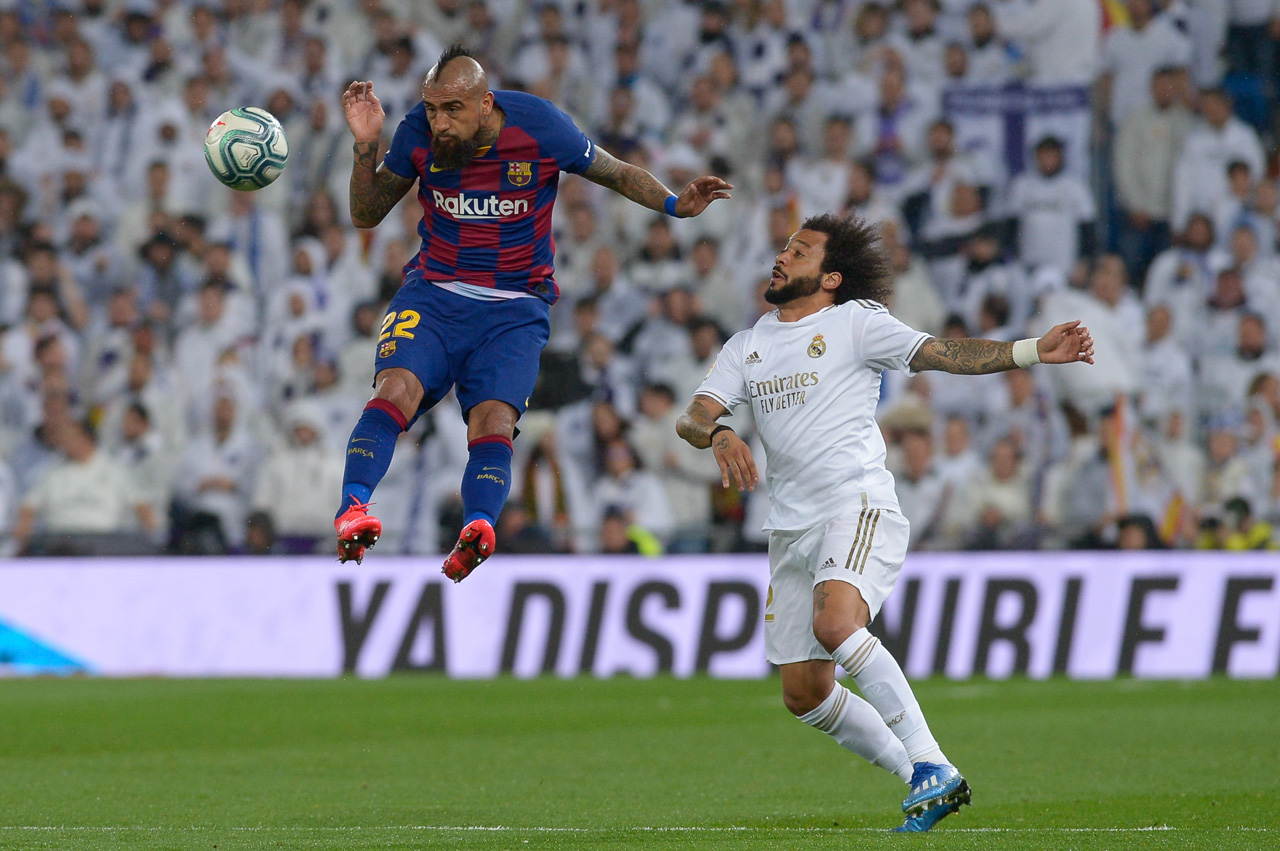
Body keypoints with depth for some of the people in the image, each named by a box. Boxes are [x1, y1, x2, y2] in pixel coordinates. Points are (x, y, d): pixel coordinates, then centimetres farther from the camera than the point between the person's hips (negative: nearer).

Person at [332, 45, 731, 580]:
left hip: (514, 309, -1)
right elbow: (366, 215, 5)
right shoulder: (418, 134, -6)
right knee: (396, 388, -27)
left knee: (493, 420, -25)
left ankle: (476, 530, -45)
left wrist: (676, 205, -14)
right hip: (433, 294, 1)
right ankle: (351, 511, -36)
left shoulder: (541, 129, -11)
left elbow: (618, 174, 4)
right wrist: (365, 147, -11)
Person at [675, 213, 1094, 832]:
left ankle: (932, 766, -28)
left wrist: (1034, 351, -15)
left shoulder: (855, 322, 4)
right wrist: (717, 435, -19)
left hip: (859, 506, -6)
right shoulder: (745, 348, 18)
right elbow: (693, 416, 5)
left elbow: (947, 355, -3)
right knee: (803, 694, 2)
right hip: (791, 526, 6)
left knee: (835, 623, -33)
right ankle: (924, 781, 16)